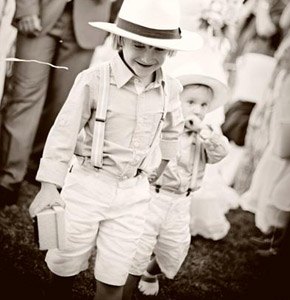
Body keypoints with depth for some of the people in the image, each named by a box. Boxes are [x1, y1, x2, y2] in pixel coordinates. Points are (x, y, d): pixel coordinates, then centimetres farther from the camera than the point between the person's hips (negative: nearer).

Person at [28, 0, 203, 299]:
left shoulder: (170, 88, -2)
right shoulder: (94, 80, -15)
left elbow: (173, 127, 20)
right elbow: (63, 132, -12)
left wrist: (167, 162, 29)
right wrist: (49, 187, -15)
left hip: (133, 192, 3)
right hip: (87, 184, -3)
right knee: (65, 264, 12)